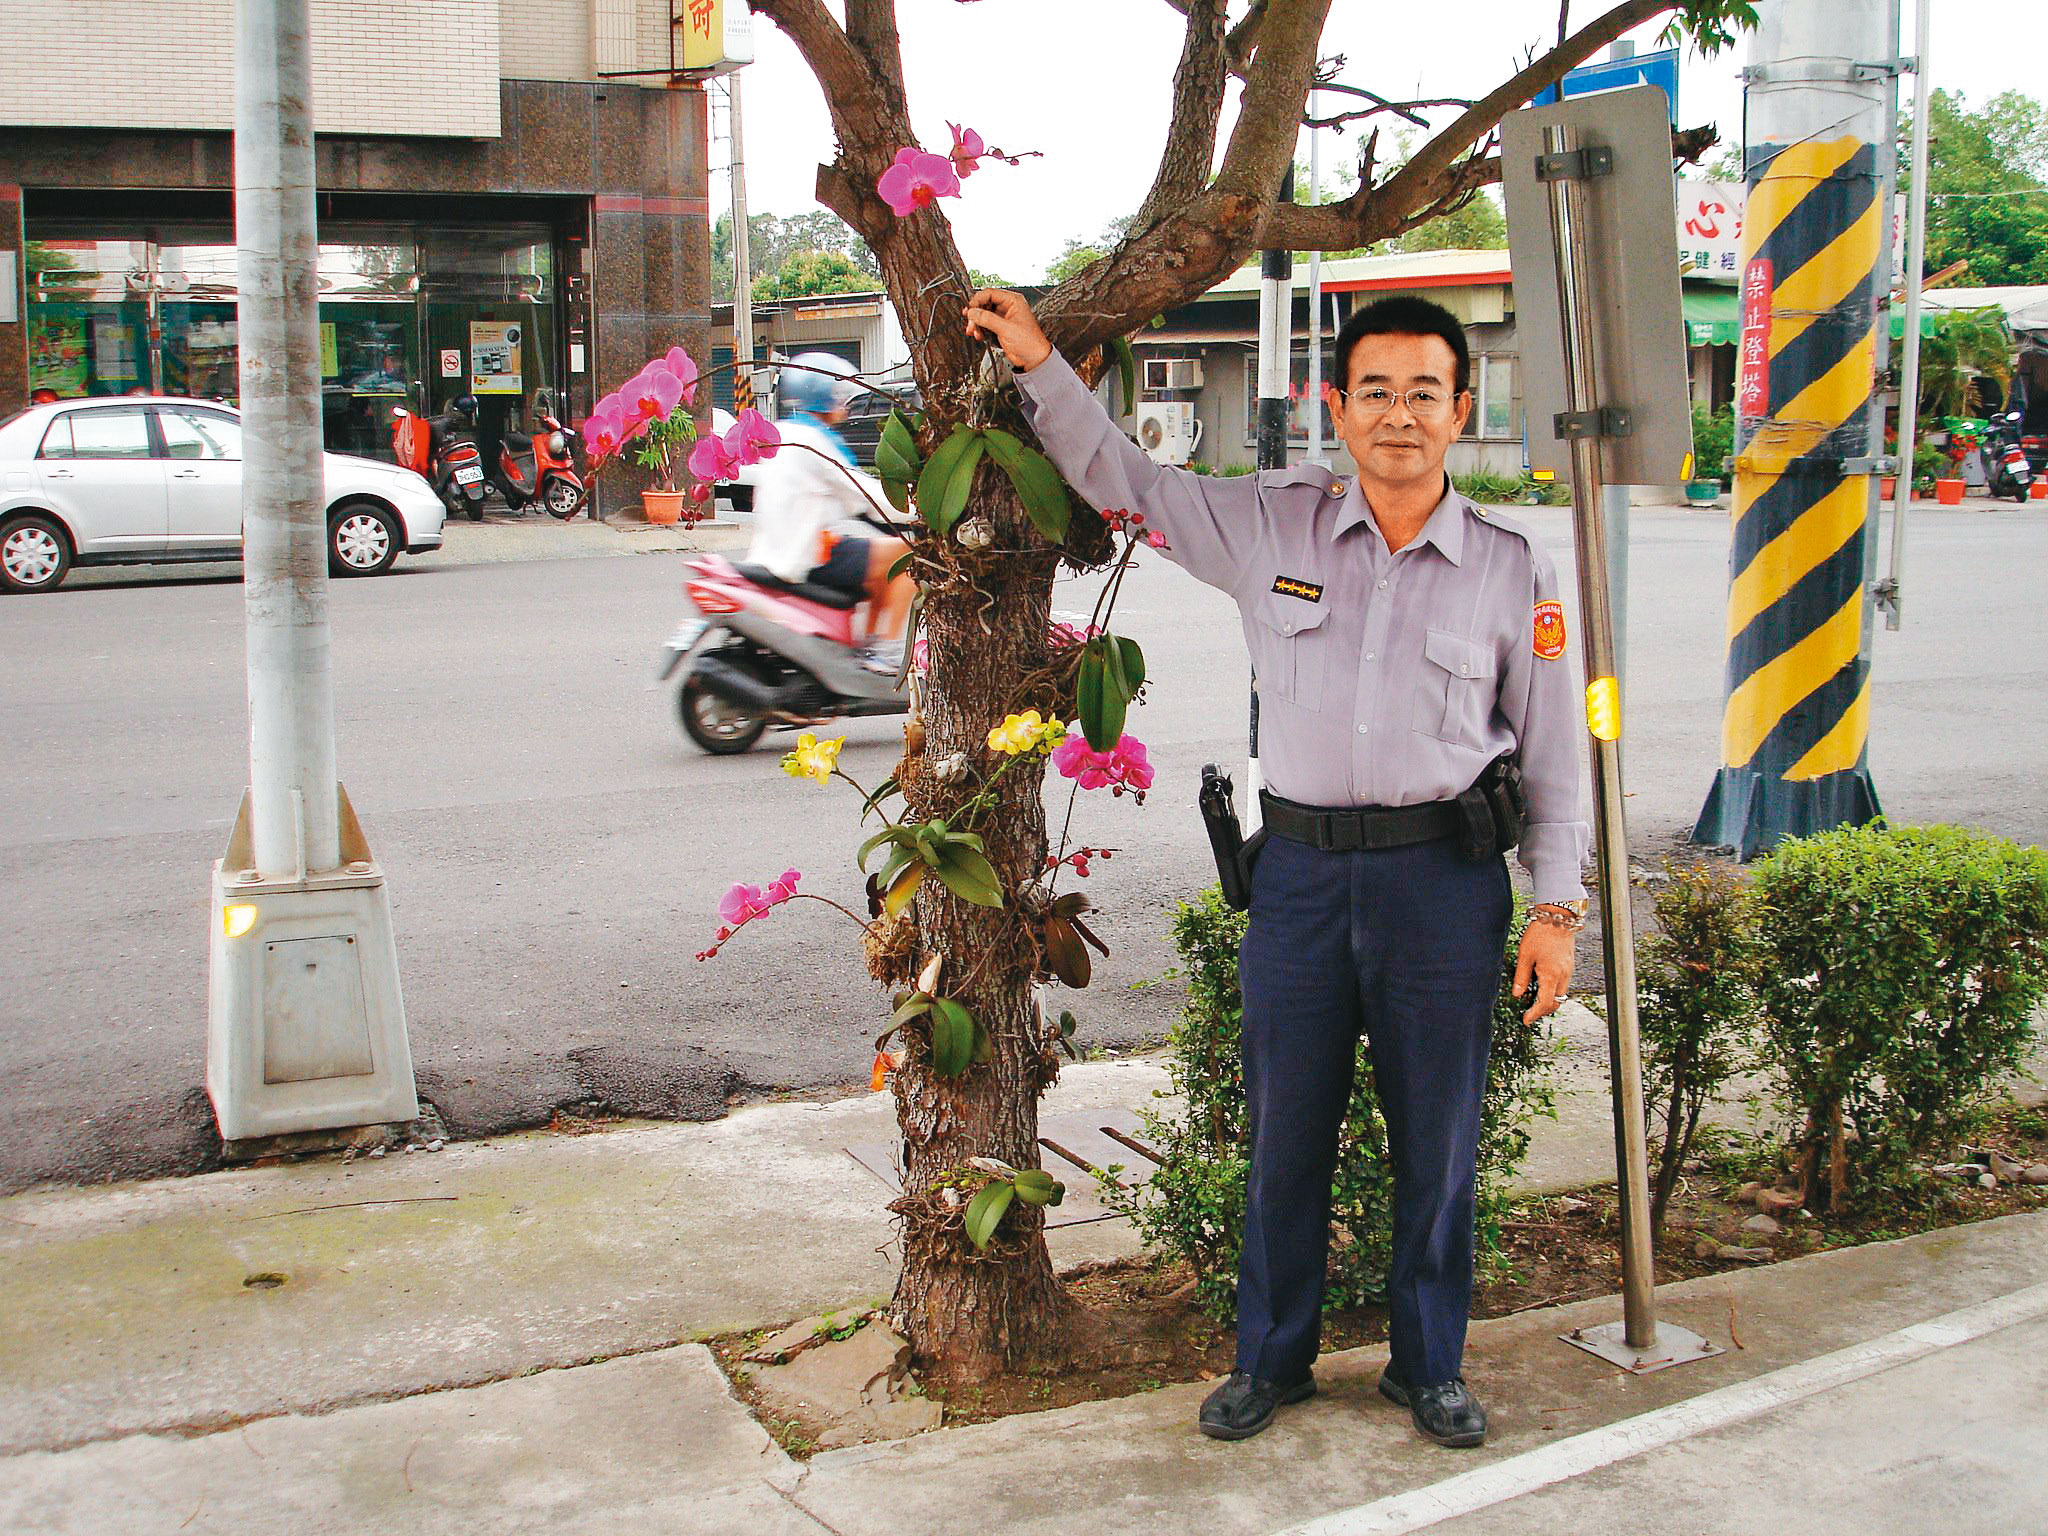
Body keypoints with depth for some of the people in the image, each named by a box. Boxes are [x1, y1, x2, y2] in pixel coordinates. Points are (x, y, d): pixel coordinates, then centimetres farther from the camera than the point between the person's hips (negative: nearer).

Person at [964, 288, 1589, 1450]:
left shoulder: (1513, 568, 0)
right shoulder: (1272, 525, 2)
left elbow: (1554, 752, 4)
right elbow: (1126, 482, 12)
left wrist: (1557, 907, 2)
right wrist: (1042, 366, 4)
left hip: (1444, 876, -1)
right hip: (1302, 867, 1)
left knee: (1438, 1139, 8)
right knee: (1287, 1131, 10)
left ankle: (1430, 1365, 28)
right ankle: (1273, 1358, 29)